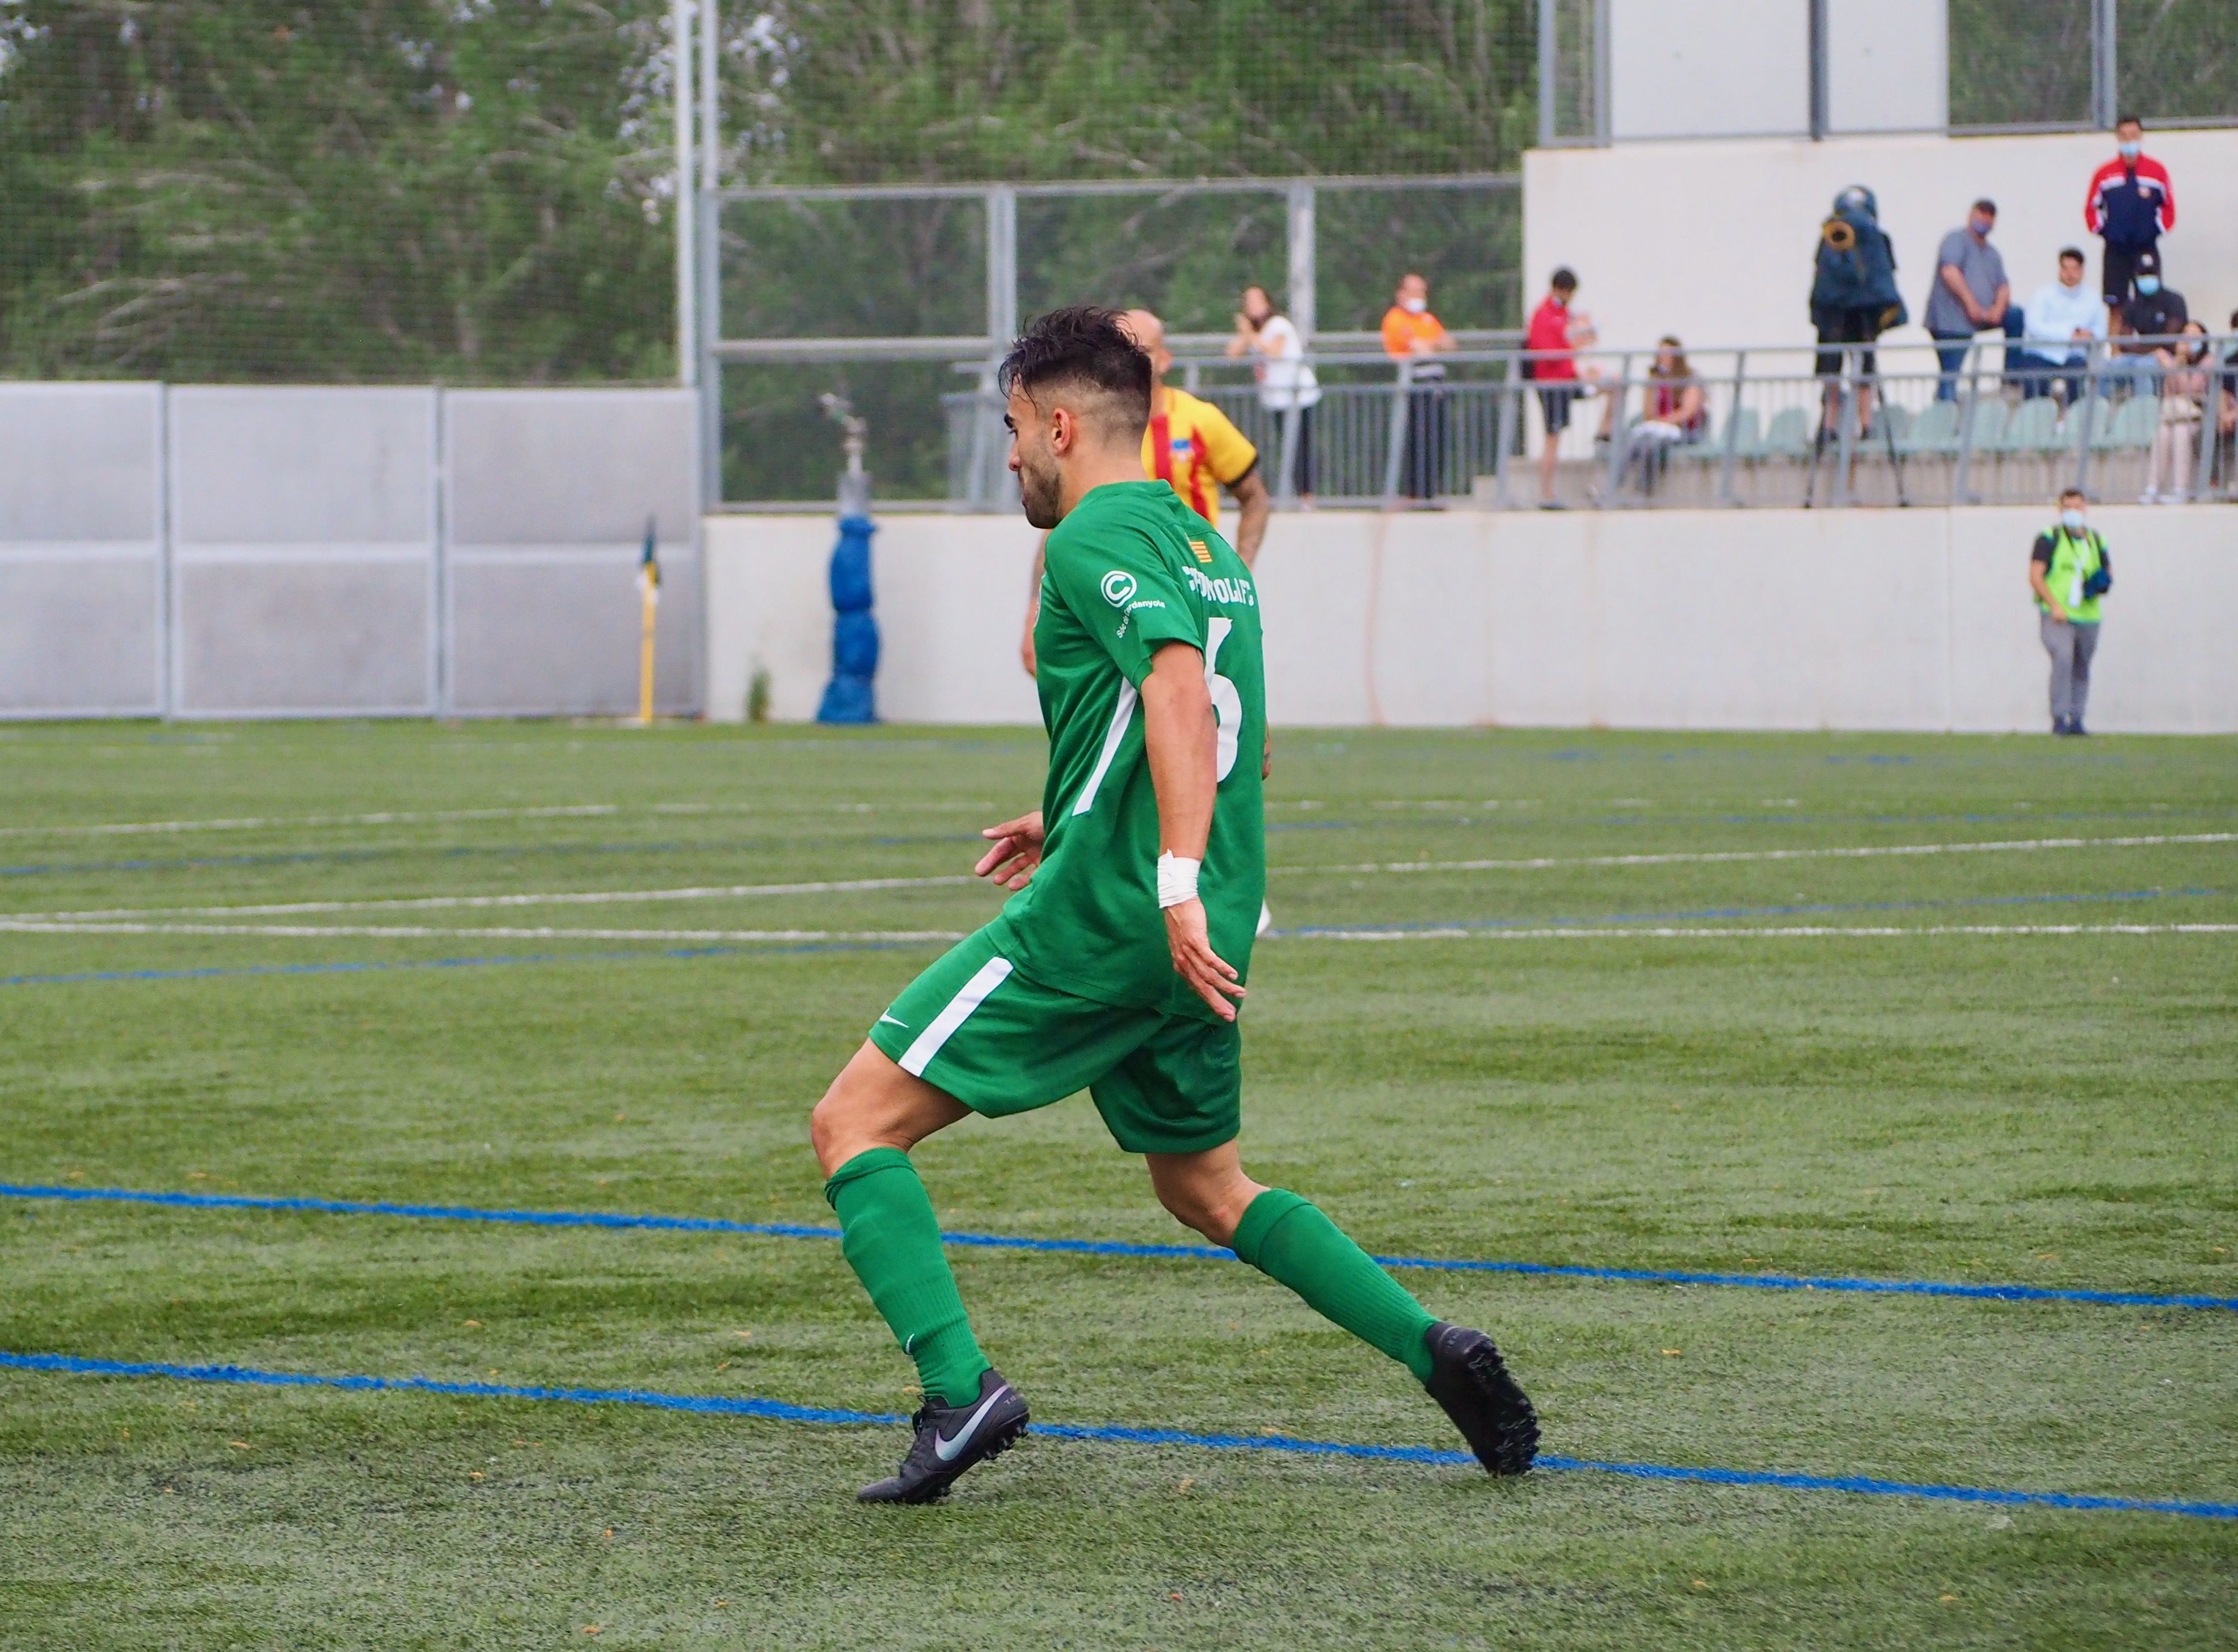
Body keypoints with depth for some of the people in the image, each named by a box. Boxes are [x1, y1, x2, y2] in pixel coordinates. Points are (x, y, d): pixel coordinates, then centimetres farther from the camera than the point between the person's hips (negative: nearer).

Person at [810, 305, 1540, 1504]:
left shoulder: (1095, 539, -9)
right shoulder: (1205, 546, 19)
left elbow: (1179, 688, -26)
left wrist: (1176, 883, -33)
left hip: (1101, 915, -9)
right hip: (1199, 939, 9)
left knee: (853, 1124, -4)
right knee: (1205, 1188, 25)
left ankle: (958, 1391, -19)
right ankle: (1434, 1351, 10)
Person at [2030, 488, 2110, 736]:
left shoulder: (2096, 540, 15)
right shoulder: (2050, 538, 0)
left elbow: (2108, 571, 24)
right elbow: (2035, 576, -5)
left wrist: (2102, 584, -2)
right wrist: (2054, 605, -16)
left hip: (2088, 615, 5)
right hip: (2057, 617, -5)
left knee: (2082, 668, 9)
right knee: (2063, 659, -21)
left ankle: (2076, 720, 20)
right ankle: (2059, 718, -19)